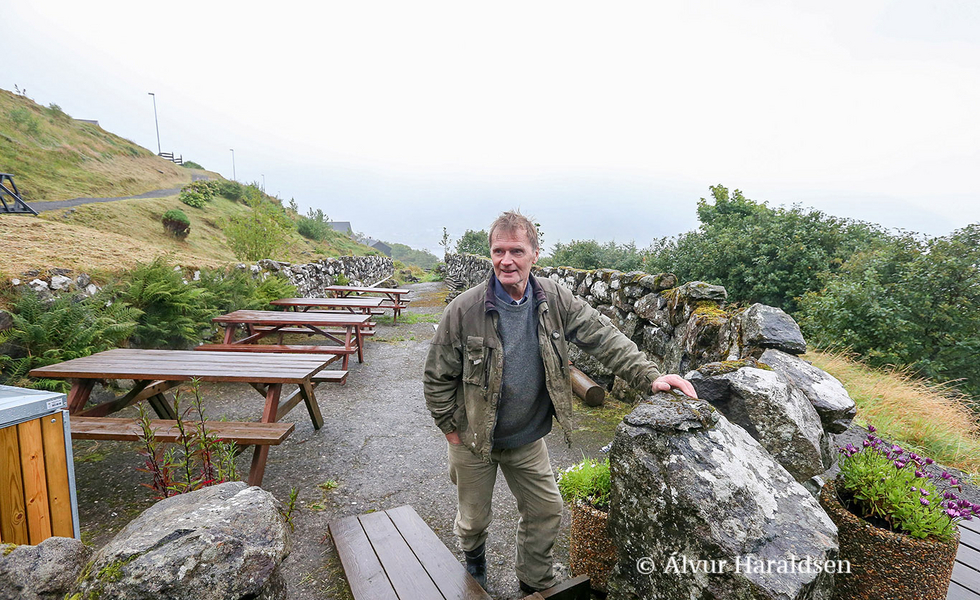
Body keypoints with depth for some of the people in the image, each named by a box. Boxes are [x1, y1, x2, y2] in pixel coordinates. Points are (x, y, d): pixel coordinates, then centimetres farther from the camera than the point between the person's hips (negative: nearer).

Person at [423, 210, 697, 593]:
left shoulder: (555, 300, -11)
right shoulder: (464, 310, -20)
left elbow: (603, 336, -11)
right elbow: (437, 376, -11)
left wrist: (649, 375, -22)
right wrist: (452, 429, -7)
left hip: (528, 438, 3)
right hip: (474, 439, -2)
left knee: (546, 511, 14)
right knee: (475, 517, 18)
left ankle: (536, 585, 42)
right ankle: (474, 560, 55)